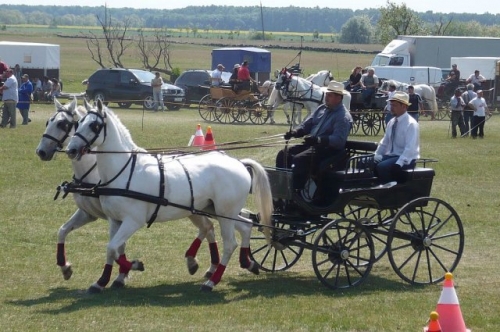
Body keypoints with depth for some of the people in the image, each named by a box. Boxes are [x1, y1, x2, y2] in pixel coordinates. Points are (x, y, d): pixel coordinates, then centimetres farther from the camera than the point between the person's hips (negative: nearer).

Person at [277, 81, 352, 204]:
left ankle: (296, 194, -28)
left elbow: (338, 140, -23)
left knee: (299, 159, -31)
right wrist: (295, 132, -7)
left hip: (330, 150, -9)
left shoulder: (343, 117, -12)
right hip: (311, 144, 9)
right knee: (283, 155, -5)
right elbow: (306, 124, 15)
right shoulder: (322, 109, 14)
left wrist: (318, 140, -35)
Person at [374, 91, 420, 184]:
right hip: (391, 155, 8)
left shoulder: (411, 124, -15)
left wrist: (399, 163, -31)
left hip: (406, 159, -8)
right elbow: (384, 143, 17)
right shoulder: (391, 122, 9)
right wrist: (376, 157, 4)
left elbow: (410, 148, -23)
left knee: (382, 166, -29)